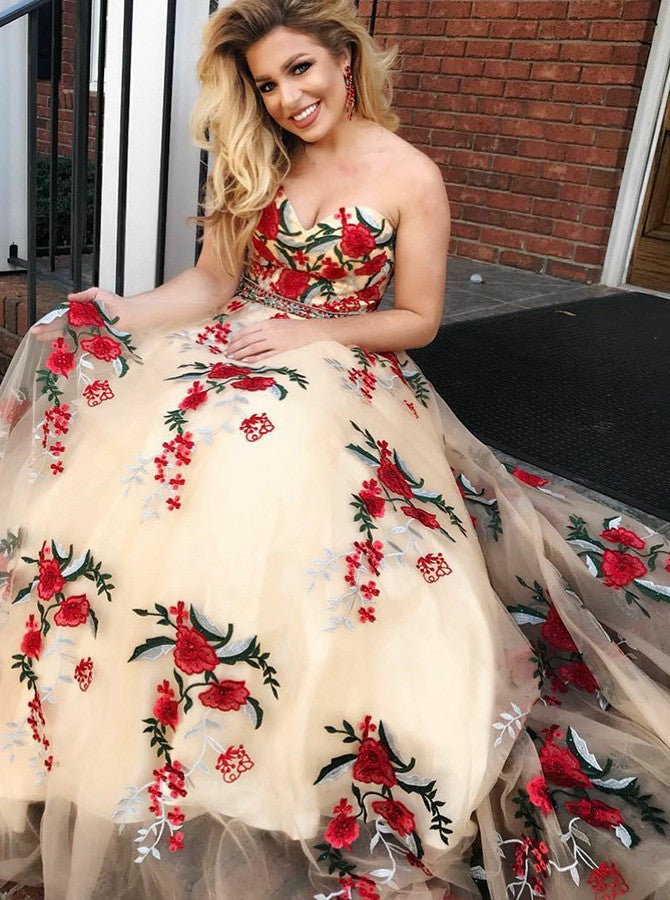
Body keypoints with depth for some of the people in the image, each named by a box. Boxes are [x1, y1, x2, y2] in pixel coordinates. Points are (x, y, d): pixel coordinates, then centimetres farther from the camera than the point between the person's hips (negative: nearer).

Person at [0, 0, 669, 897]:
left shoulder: (410, 177, -4)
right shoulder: (258, 164, 9)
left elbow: (418, 319, -2)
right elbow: (212, 281, 7)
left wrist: (311, 332, -13)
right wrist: (123, 313, -9)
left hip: (343, 379, -4)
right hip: (234, 356, 4)